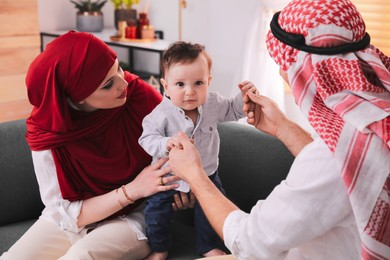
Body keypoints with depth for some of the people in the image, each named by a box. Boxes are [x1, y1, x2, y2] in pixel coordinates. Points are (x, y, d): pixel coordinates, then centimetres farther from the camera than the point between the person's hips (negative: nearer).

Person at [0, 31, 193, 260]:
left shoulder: (141, 96, -19)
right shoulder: (47, 133, -18)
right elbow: (67, 215, -15)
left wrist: (180, 185, -19)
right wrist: (131, 190, -27)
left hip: (132, 218, -2)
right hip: (68, 221, 2)